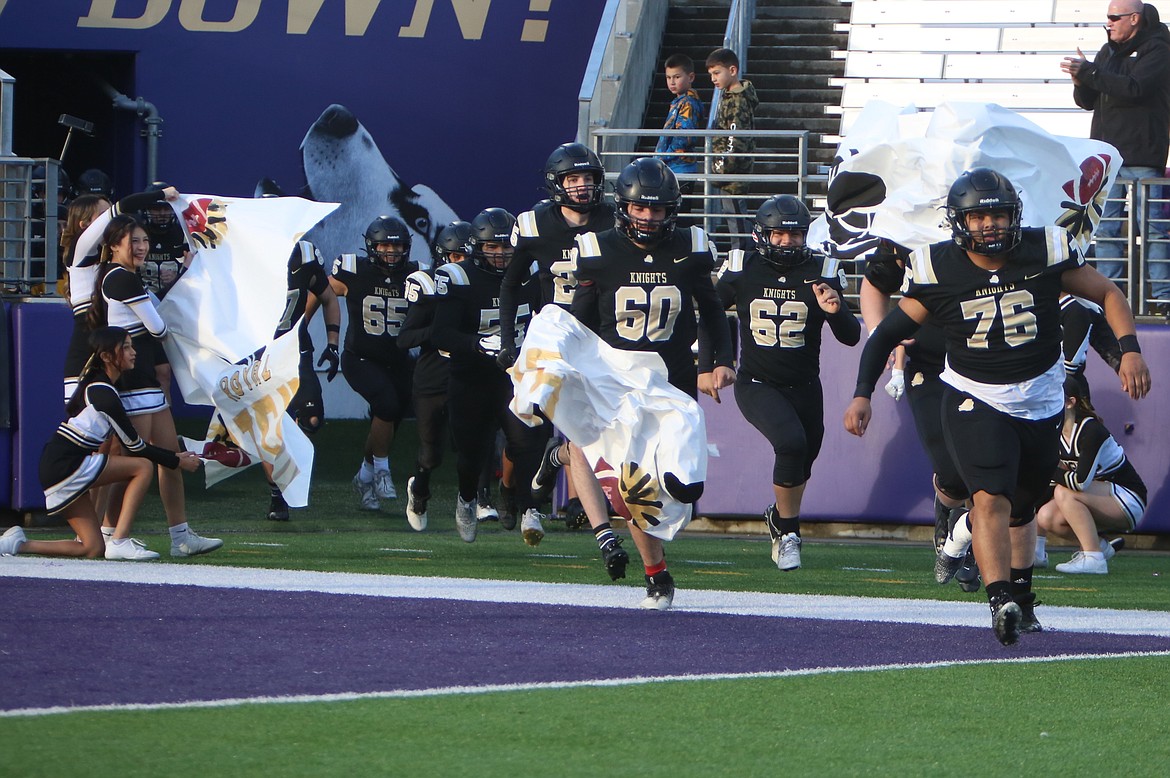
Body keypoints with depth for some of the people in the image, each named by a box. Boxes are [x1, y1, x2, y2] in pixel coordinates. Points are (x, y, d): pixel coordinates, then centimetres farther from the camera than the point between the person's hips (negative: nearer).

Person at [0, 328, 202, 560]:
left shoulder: (94, 383, 16)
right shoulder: (103, 393, -14)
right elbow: (134, 445, -8)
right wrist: (176, 461, 3)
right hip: (67, 466, -10)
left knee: (93, 549, 8)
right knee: (143, 467, -11)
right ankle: (119, 542, -16)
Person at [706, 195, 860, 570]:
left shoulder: (820, 274, -5)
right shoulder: (743, 271, -6)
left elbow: (851, 338, -6)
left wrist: (835, 310, -25)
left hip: (804, 389, 3)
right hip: (756, 385, -3)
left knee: (802, 463, 15)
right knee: (791, 441, -26)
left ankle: (780, 518, 48)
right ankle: (787, 530, -9)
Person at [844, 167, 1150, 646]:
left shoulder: (1045, 255, -7)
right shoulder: (938, 271, -9)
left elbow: (1107, 295, 5)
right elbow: (888, 333, 1)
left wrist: (1130, 351, -9)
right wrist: (862, 394, -7)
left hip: (1040, 403, 3)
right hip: (975, 402, -3)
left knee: (1021, 508, 16)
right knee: (991, 498, -23)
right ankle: (1002, 602, -31)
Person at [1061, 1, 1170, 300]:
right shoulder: (1108, 52, 17)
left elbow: (1134, 88, -19)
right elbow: (1086, 101, 18)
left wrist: (1088, 72, -18)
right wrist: (1080, 81, -5)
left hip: (1143, 156, -7)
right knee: (1105, 229, 4)